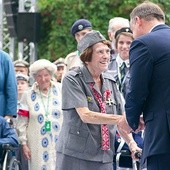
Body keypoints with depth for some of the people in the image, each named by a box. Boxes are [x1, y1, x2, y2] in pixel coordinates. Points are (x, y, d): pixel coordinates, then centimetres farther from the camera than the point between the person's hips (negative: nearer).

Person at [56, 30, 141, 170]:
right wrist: (123, 119, -24)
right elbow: (85, 115, -18)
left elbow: (119, 119, 16)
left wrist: (132, 143, 0)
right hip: (75, 157, -5)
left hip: (104, 158, 5)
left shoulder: (110, 82, 12)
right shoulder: (72, 80, -7)